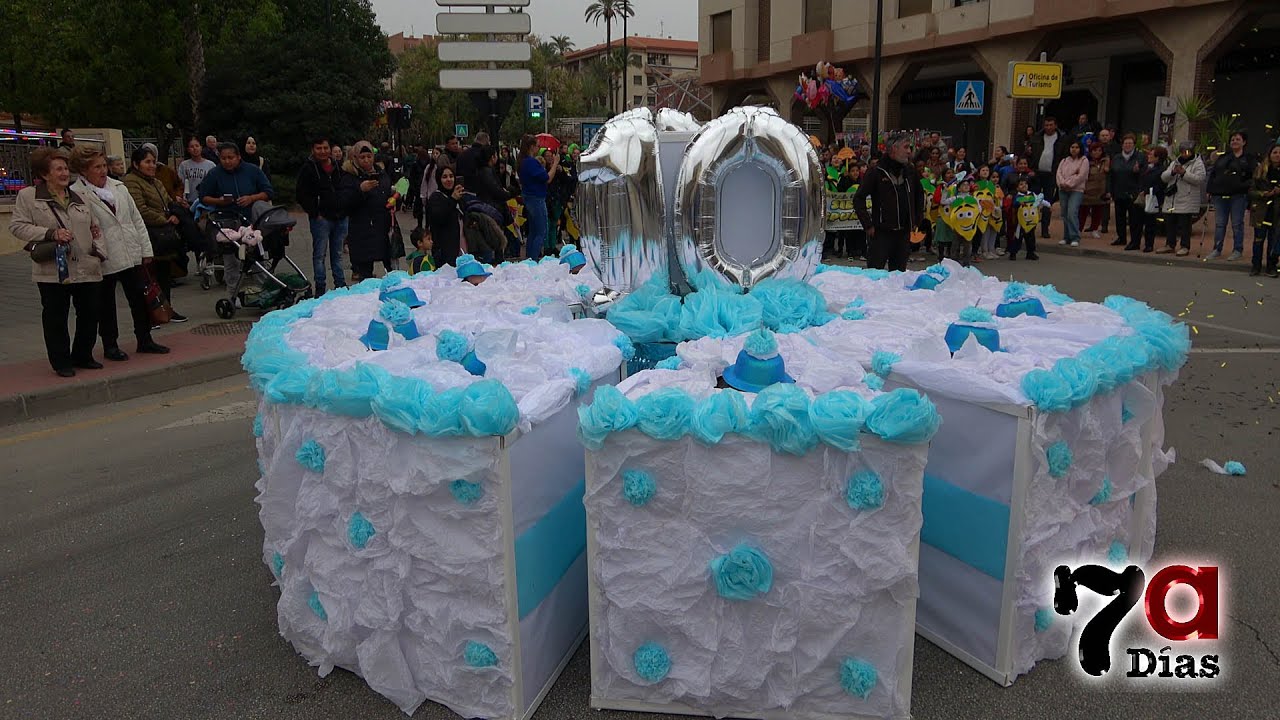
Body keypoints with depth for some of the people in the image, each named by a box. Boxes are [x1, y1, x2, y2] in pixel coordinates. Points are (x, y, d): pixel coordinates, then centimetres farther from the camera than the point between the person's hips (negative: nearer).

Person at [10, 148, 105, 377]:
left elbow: (90, 225, 29)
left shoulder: (78, 197, 16)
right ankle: (61, 362, 15)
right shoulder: (28, 196, 1)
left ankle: (82, 356, 25)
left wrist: (95, 232, 6)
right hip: (53, 270, -4)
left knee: (89, 314, 9)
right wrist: (51, 233, -16)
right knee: (56, 317, 3)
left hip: (87, 268, 5)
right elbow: (17, 226, -5)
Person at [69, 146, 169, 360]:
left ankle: (144, 340, 21)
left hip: (132, 255, 5)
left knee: (141, 298, 8)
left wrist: (146, 249, 9)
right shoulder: (75, 195, -9)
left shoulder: (119, 187, 9)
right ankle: (110, 345, 21)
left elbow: (137, 219, 11)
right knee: (105, 306, 8)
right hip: (103, 261, -5)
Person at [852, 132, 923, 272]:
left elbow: (920, 195, 26)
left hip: (904, 233, 6)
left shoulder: (910, 172, 10)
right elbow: (858, 199, -8)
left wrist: (917, 220, 19)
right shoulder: (877, 172, -7)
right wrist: (868, 225, -11)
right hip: (881, 233, -5)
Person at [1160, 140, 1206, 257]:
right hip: (1171, 200, 6)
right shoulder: (1174, 163, 17)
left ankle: (1185, 246, 2)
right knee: (1169, 223, 8)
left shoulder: (1198, 163, 0)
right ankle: (1170, 245, 17)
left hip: (1187, 201, -6)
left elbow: (1200, 179, -14)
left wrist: (1184, 173, -19)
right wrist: (1172, 172, -11)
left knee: (1184, 225, -5)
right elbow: (1163, 177, 8)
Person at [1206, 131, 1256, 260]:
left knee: (1237, 224, 0)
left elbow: (1254, 177, -1)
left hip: (1238, 196, -4)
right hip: (1220, 195, 4)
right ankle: (1217, 249, 12)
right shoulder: (1222, 158, 16)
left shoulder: (1248, 159, 5)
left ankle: (1238, 250, 6)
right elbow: (1212, 174, 15)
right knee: (1219, 224, 6)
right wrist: (1211, 190, 6)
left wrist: (1245, 187, -15)